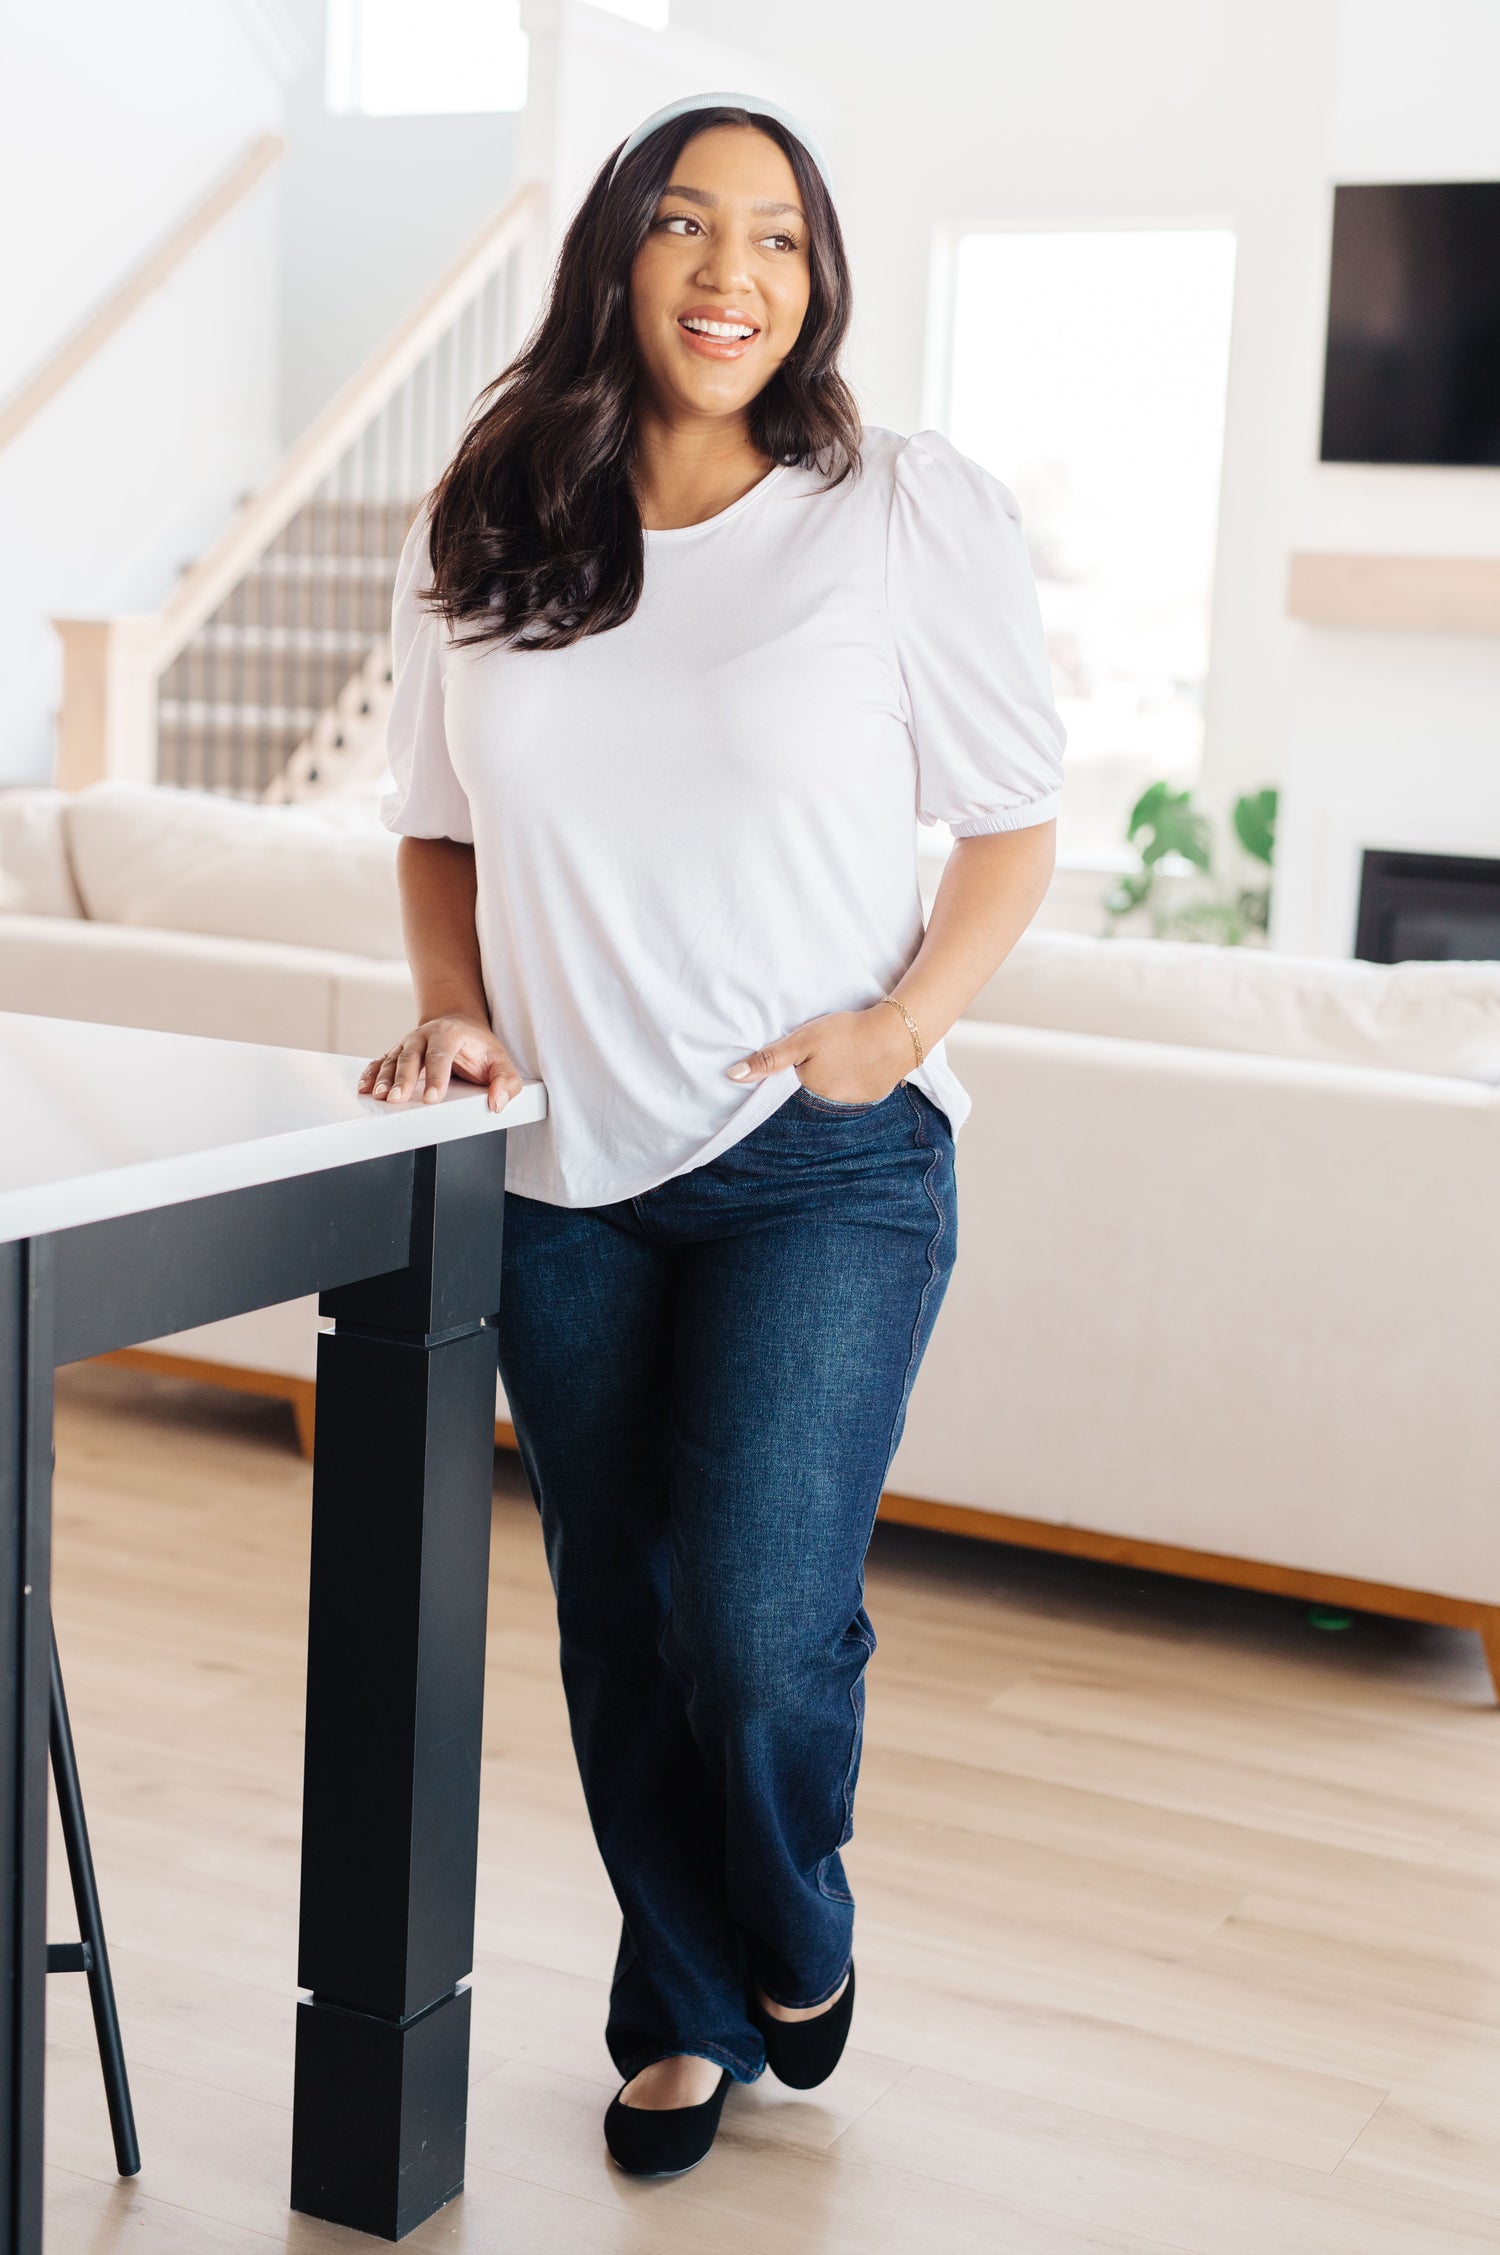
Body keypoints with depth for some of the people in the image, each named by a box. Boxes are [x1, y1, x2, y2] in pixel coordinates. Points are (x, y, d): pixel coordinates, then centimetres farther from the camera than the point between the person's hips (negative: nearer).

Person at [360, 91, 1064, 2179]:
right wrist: (457, 1012, -1)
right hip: (567, 1178, 4)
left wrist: (900, 1027, -12)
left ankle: (796, 1945, 22)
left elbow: (1012, 822, 1)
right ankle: (687, 2015, 35)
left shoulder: (911, 512, -4)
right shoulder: (479, 538, 6)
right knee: (621, 1630, 12)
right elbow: (436, 828, 16)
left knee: (759, 1624, -13)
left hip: (827, 1166, -3)